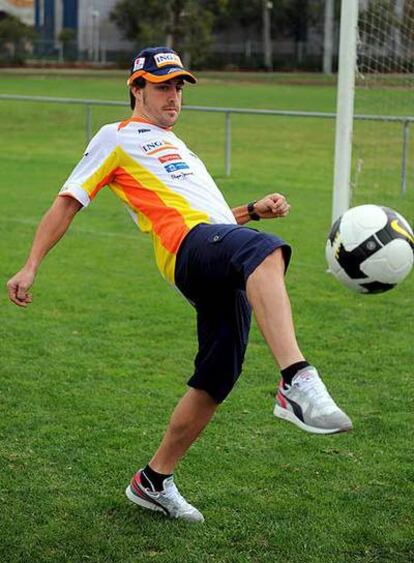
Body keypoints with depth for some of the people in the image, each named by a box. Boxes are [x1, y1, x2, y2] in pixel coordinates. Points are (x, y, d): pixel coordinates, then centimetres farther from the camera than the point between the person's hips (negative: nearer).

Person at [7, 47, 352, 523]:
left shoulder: (173, 146, 40)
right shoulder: (118, 137, 17)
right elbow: (66, 202, 12)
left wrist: (254, 210, 23)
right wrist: (30, 266, 3)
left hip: (225, 276, 8)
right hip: (191, 247, -8)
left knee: (213, 384, 2)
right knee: (267, 252, -39)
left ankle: (154, 482, 17)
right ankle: (297, 382, -56)